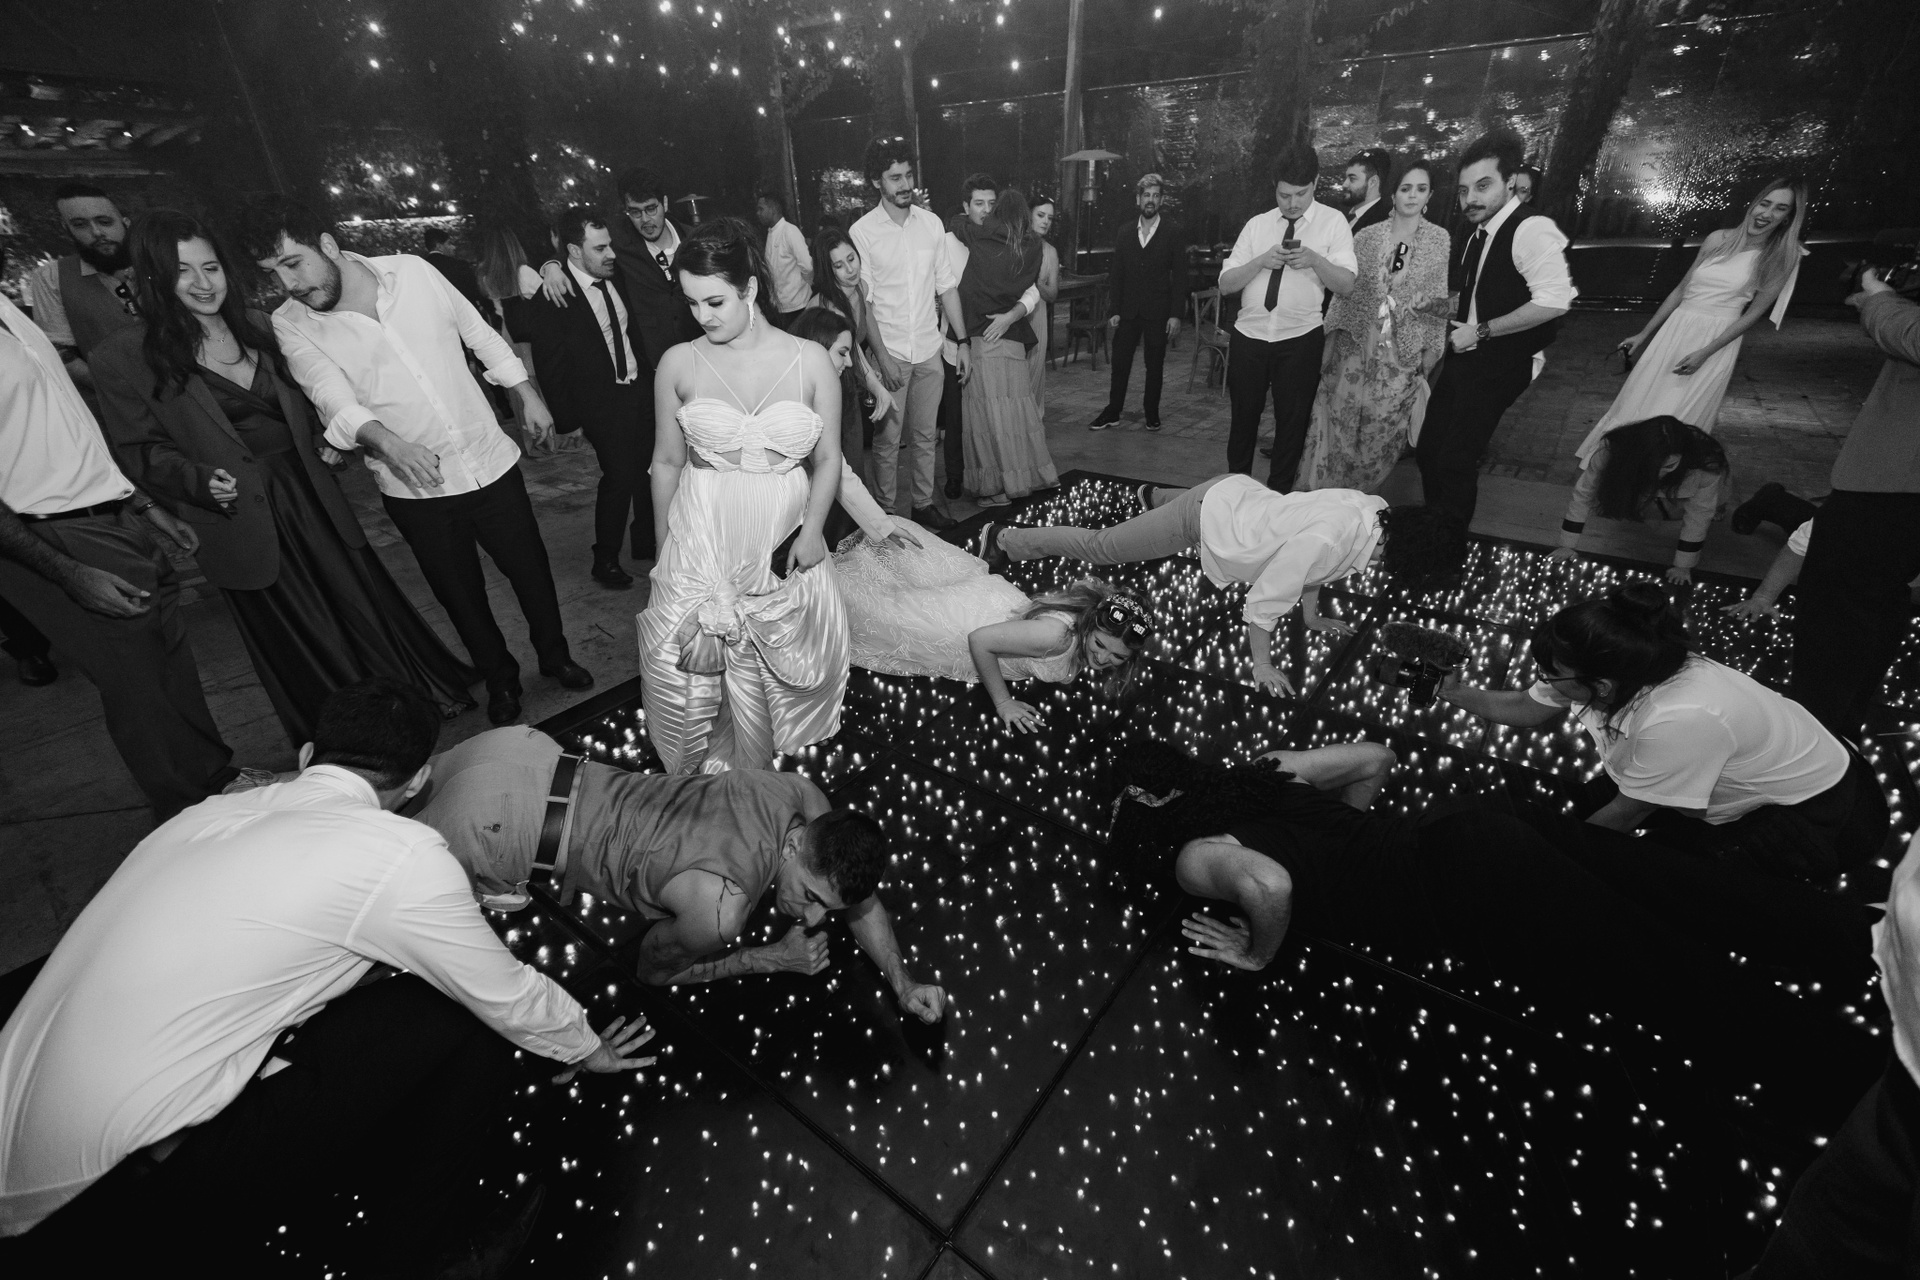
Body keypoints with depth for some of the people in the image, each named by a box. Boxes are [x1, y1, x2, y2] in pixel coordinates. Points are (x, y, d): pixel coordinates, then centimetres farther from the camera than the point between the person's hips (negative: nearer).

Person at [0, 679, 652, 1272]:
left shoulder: (214, 810, 7)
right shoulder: (400, 852, -14)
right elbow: (507, 994, -1)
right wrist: (585, 1049, 19)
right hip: (145, 1187, -7)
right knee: (462, 1019, -2)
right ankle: (407, 1251, 16)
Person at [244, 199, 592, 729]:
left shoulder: (411, 270, -3)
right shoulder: (291, 325, -6)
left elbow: (480, 333, 9)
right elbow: (333, 398, -21)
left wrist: (527, 395, 10)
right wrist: (388, 441, -41)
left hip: (490, 460, 1)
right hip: (413, 488, 0)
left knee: (530, 569, 11)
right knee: (461, 594, 11)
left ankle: (555, 654, 35)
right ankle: (500, 679, 33)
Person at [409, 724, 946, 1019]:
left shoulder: (803, 797, -15)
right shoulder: (719, 907, -32)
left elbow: (860, 899, 4)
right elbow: (654, 968, -7)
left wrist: (903, 983, -3)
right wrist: (776, 957, -5)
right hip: (495, 829, -6)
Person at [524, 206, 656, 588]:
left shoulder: (616, 278, 3)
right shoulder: (550, 299, -14)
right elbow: (550, 368, -10)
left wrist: (650, 379, 7)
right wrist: (570, 420, -10)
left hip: (640, 388, 6)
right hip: (602, 402, -6)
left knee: (648, 469, 12)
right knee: (619, 477, -7)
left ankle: (646, 542, 32)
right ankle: (605, 560, 11)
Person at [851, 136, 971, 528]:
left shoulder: (931, 224, 6)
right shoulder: (862, 231, -6)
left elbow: (947, 286, 9)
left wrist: (963, 341, 5)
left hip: (929, 351, 4)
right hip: (888, 353, -4)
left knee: (924, 436, 12)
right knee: (887, 440, 4)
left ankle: (923, 504, 25)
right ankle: (884, 511, 17)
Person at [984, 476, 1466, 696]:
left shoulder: (1375, 510, -10)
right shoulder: (1324, 540, -36)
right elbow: (1265, 598, -28)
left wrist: (1310, 615, 16)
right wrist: (1262, 665, -18)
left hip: (1237, 489, 8)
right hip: (1203, 517, -7)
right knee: (1100, 546, 6)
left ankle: (1156, 497, 70)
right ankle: (1004, 539, 20)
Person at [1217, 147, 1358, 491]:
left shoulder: (1333, 222, 1)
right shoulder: (1256, 224, 7)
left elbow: (1346, 284, -7)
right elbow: (1225, 284, 0)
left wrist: (1315, 260, -23)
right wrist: (1262, 260, -15)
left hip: (1300, 339, -1)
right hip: (1248, 336, 2)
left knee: (1293, 421, 6)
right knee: (1243, 417, 10)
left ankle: (1279, 495, 21)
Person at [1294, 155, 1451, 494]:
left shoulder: (1438, 240, 4)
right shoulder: (1366, 236, 5)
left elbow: (1437, 301, 5)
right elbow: (1344, 290, 5)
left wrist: (1431, 351, 0)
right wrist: (1330, 341, 1)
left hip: (1402, 353, 0)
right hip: (1356, 346, 0)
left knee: (1383, 429, 2)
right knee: (1339, 419, -2)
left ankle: (1359, 494, 17)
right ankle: (1321, 493, 12)